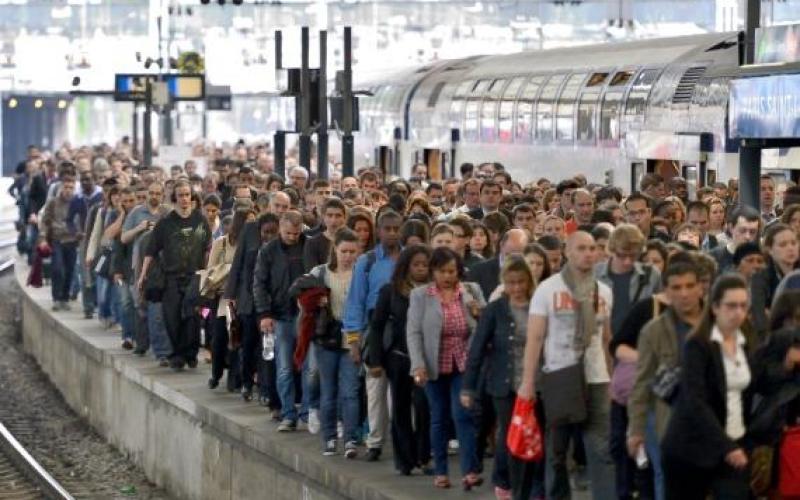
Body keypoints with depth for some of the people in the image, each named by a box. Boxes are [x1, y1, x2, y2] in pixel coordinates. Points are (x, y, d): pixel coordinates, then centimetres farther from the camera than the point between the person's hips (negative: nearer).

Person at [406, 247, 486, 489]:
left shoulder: (472, 291, 3)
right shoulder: (420, 295, -2)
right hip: (435, 366, 0)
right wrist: (418, 365, -15)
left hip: (465, 365, 0)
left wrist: (479, 314, -12)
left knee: (463, 414, -9)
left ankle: (470, 471, -11)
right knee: (439, 418, 9)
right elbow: (414, 332, -5)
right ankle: (440, 472, 18)